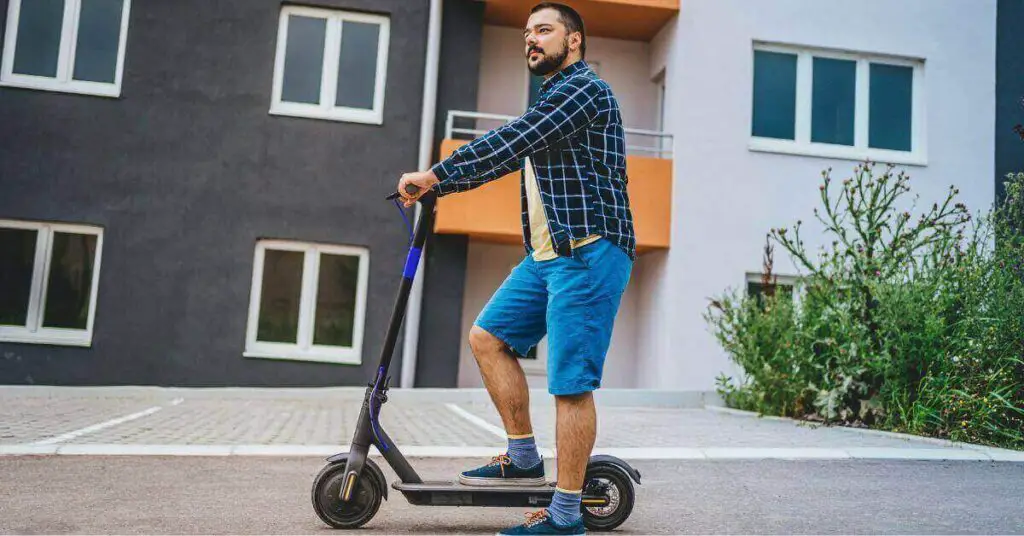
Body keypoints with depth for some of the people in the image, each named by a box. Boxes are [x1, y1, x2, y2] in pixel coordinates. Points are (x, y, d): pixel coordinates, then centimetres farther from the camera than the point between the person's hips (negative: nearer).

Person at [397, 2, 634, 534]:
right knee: (488, 335, 10)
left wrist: (435, 174, -14)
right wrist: (437, 186, 17)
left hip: (588, 253, -10)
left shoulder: (584, 88, -8)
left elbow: (507, 143, -18)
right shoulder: (552, 98, 25)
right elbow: (506, 154, 24)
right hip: (545, 255, 10)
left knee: (571, 382, -8)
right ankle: (524, 460, 17)